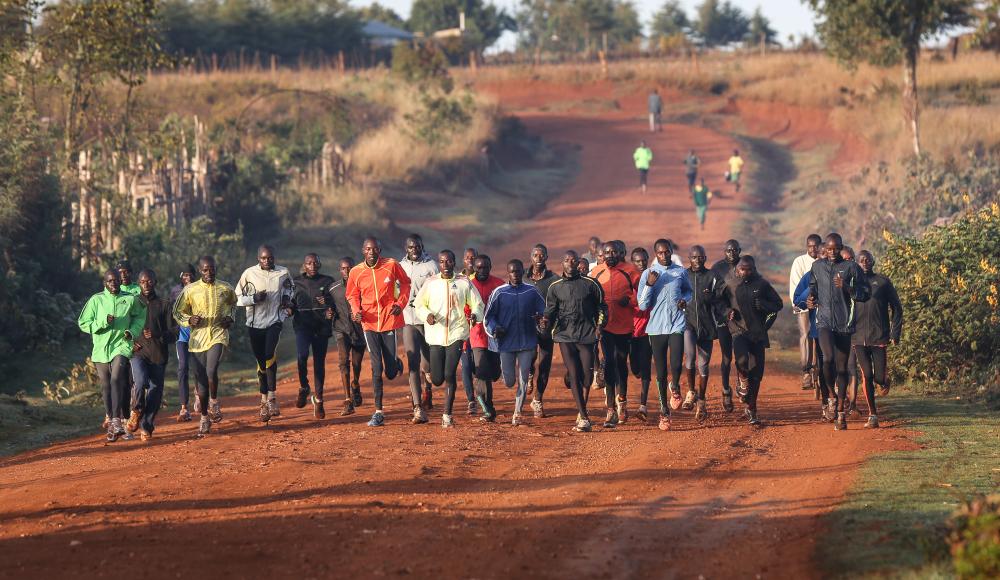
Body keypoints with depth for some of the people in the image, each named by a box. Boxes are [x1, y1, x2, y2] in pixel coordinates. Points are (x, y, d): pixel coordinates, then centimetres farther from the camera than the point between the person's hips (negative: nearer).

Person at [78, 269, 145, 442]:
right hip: (101, 348, 2)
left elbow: (140, 317, 20)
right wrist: (103, 322, -13)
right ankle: (109, 417, 26)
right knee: (106, 385, 8)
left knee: (117, 379, -20)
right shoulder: (96, 300, 0)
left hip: (122, 345, -2)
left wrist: (133, 331, 1)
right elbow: (83, 323, 1)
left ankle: (116, 421, -26)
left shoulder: (130, 300, 3)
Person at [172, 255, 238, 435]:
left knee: (211, 371, -24)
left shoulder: (225, 289, 4)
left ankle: (214, 401, 3)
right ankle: (204, 417, 17)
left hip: (218, 335, -1)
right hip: (198, 337, 1)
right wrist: (189, 320, -10)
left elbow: (233, 303, 26)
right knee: (201, 379, 3)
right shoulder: (190, 290, -1)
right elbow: (177, 312, 9)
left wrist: (230, 317, 8)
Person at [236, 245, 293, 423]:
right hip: (255, 323, 1)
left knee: (269, 354, -22)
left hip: (274, 321, -1)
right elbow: (238, 298, 2)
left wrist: (287, 298, 3)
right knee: (261, 361, 6)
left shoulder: (283, 273, 2)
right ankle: (264, 401, 16)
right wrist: (254, 298, -14)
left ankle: (272, 397, -20)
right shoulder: (249, 274, -2)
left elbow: (289, 288, 24)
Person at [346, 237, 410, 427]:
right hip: (369, 323, 1)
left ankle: (396, 363, 42)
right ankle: (378, 412, 0)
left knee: (391, 372, 3)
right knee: (376, 369, -5)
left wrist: (400, 303, -5)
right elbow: (352, 295, 13)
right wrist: (356, 310, -7)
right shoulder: (356, 272, -1)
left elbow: (405, 283, 10)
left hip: (390, 320, -1)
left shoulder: (392, 265, -5)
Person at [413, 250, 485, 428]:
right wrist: (427, 314, -14)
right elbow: (418, 304, 8)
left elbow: (477, 304, 8)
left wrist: (475, 315, -15)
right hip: (436, 335, 1)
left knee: (450, 374, -12)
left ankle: (447, 415, -1)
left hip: (456, 333, -1)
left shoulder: (464, 283, 3)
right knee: (437, 379, -1)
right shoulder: (431, 283, 4)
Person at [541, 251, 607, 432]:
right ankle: (583, 418, -6)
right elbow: (551, 310, 11)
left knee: (587, 376, -4)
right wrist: (547, 322, -10)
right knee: (574, 376, -6)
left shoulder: (590, 284, 5)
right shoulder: (555, 287, 9)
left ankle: (582, 411, 20)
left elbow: (601, 307, 11)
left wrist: (599, 326, -4)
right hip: (565, 335, 1)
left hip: (587, 335, -1)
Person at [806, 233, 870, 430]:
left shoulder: (851, 268, 1)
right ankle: (832, 397, -1)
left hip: (844, 324, -1)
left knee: (842, 366, 3)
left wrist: (847, 288, -17)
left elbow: (864, 294, 0)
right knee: (828, 359, -23)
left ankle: (840, 412, 12)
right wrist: (811, 299, 6)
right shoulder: (817, 266, 10)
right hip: (824, 321, 1)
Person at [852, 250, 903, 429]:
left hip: (879, 336, -1)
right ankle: (872, 415, 1)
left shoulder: (883, 282, 5)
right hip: (859, 338, 1)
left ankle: (884, 382, 34)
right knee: (867, 375, -5)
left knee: (879, 377, -4)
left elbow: (897, 308, 8)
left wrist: (895, 334, 1)